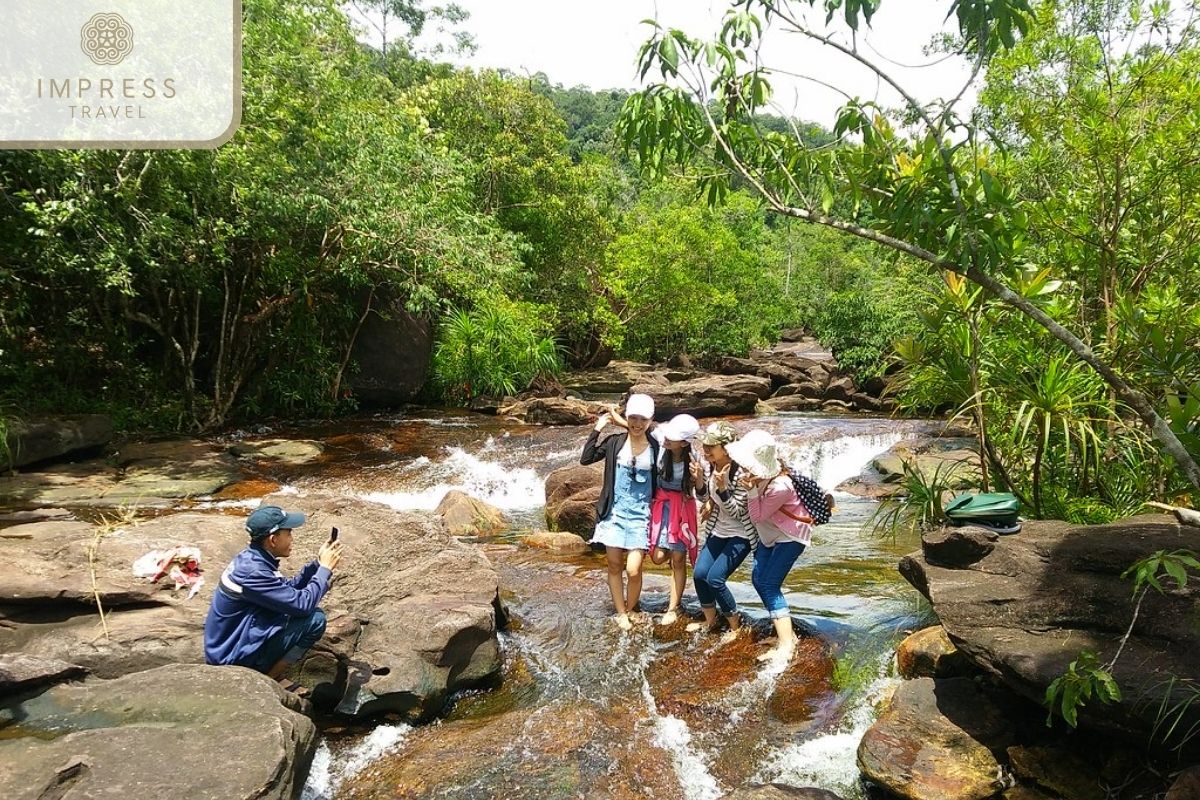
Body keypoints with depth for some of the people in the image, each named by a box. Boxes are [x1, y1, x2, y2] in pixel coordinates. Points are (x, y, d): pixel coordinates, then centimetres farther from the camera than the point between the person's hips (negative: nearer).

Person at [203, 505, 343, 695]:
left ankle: (269, 672, 9)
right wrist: (325, 568, -12)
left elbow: (289, 589, 13)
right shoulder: (253, 571, -27)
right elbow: (303, 604, -24)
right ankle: (269, 678, -1)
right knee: (315, 619, -17)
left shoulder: (251, 558, 2)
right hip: (232, 657, -9)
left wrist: (318, 563, 3)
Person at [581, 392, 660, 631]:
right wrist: (597, 429, -9)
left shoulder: (655, 448, -3)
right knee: (614, 566, 9)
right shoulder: (614, 442, -2)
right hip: (613, 513, 1)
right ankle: (621, 613, 27)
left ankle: (630, 611, 20)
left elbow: (660, 482, 4)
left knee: (633, 570, -7)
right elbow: (585, 459, -7)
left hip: (640, 516, -1)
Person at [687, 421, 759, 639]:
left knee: (715, 578, -14)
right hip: (718, 530, 7)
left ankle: (736, 626, 9)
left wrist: (722, 488, -36)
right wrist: (699, 481, -12)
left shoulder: (740, 472, -25)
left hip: (741, 535, -7)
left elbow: (736, 512, -22)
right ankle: (710, 621, 22)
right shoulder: (710, 466, -6)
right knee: (699, 573, -2)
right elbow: (705, 499, 8)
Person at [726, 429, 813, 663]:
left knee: (769, 584, -13)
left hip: (791, 536, -8)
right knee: (758, 579, 7)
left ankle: (786, 646, -11)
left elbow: (757, 516, -23)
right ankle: (786, 633, 18)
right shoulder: (759, 474, -12)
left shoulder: (780, 487, -34)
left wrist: (751, 490, -32)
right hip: (770, 534, 8)